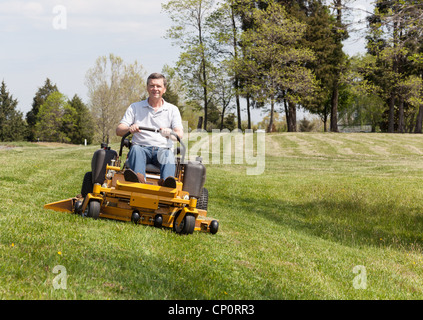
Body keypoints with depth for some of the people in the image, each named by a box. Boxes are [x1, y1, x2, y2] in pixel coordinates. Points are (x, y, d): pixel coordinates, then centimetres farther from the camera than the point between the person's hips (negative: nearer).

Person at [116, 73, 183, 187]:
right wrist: (130, 129, -18)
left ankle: (166, 181, -65)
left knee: (168, 154, -35)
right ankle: (139, 178, -63)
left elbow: (180, 134, 1)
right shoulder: (135, 107, 18)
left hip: (162, 149, 0)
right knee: (136, 149, -34)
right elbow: (119, 130, 8)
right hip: (141, 147, 0)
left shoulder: (172, 109, 16)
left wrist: (170, 133, -25)